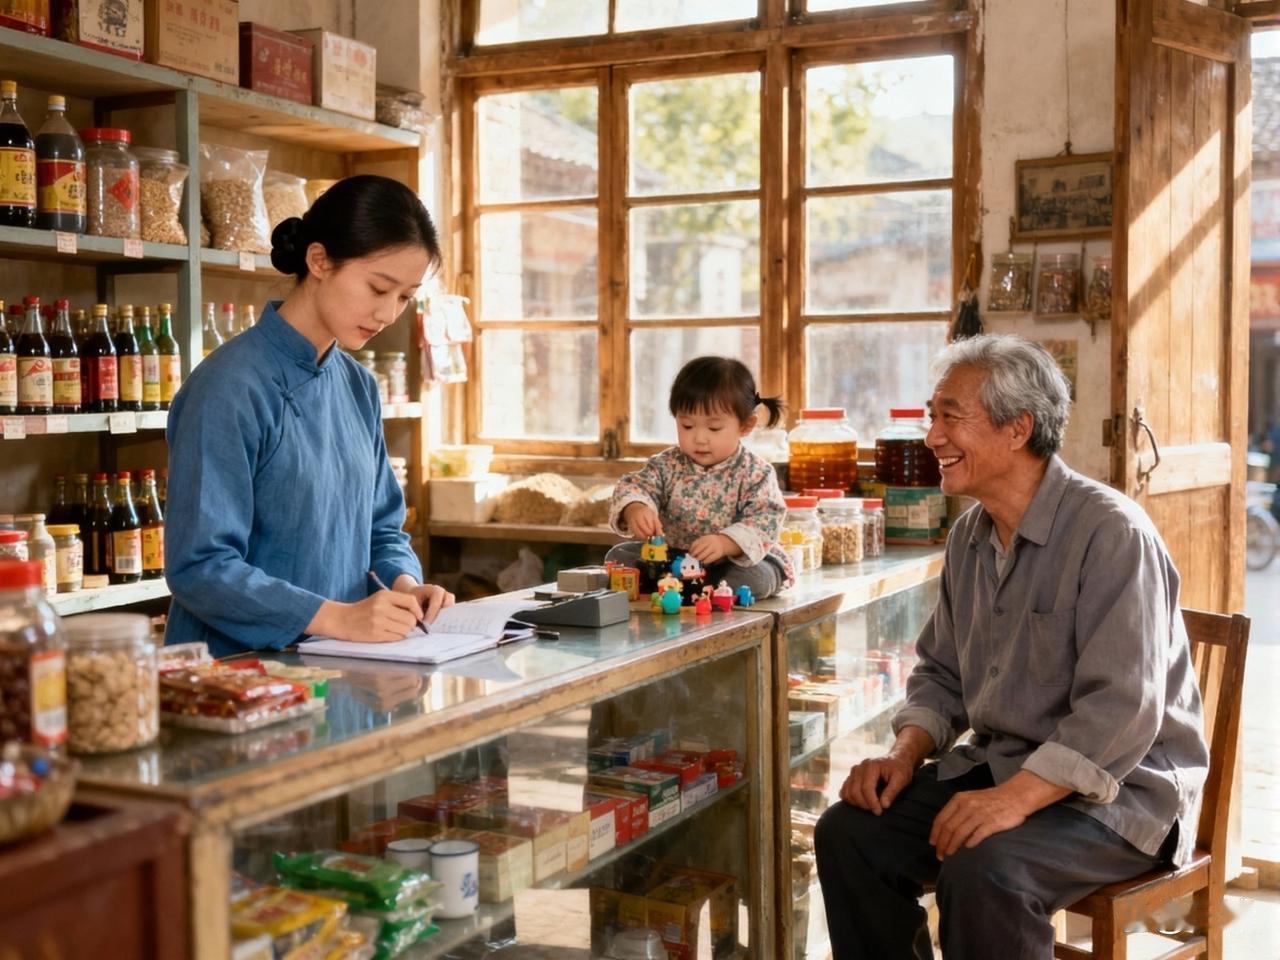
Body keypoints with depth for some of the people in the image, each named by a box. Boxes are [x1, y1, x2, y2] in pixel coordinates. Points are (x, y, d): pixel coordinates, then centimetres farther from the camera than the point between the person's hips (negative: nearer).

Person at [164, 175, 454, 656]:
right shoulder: (230, 386, -12)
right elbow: (199, 566, -17)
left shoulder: (359, 386, 11)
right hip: (239, 669, -6)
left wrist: (403, 581, -1)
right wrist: (338, 617, -22)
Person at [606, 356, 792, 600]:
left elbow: (765, 522, -22)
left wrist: (725, 543, -42)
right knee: (619, 555, -9)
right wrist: (635, 509, -36)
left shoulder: (755, 474, -12)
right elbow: (634, 486, -9)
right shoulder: (669, 464, -2)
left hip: (735, 561, -3)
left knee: (756, 576, -35)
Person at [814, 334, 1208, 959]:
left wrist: (1015, 799, -32)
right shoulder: (969, 538, 8)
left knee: (983, 873, -31)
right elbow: (942, 672, 17)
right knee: (849, 831, -7)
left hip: (1120, 788, -7)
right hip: (1000, 764, 8)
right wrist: (905, 754, -2)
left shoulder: (1110, 532, -19)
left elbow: (1121, 710, -26)